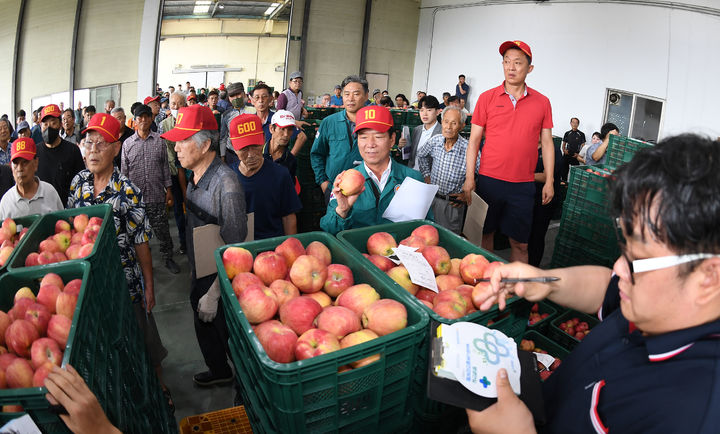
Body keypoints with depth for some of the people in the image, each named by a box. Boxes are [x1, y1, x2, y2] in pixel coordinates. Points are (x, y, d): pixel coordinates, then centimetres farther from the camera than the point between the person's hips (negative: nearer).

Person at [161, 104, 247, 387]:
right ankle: (219, 371, 51)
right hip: (199, 277, 8)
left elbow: (234, 249, -27)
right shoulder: (194, 178, 1)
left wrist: (214, 293, -23)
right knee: (204, 328, 25)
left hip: (221, 282, -8)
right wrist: (193, 271, 18)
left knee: (229, 334, 10)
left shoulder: (225, 184, -28)